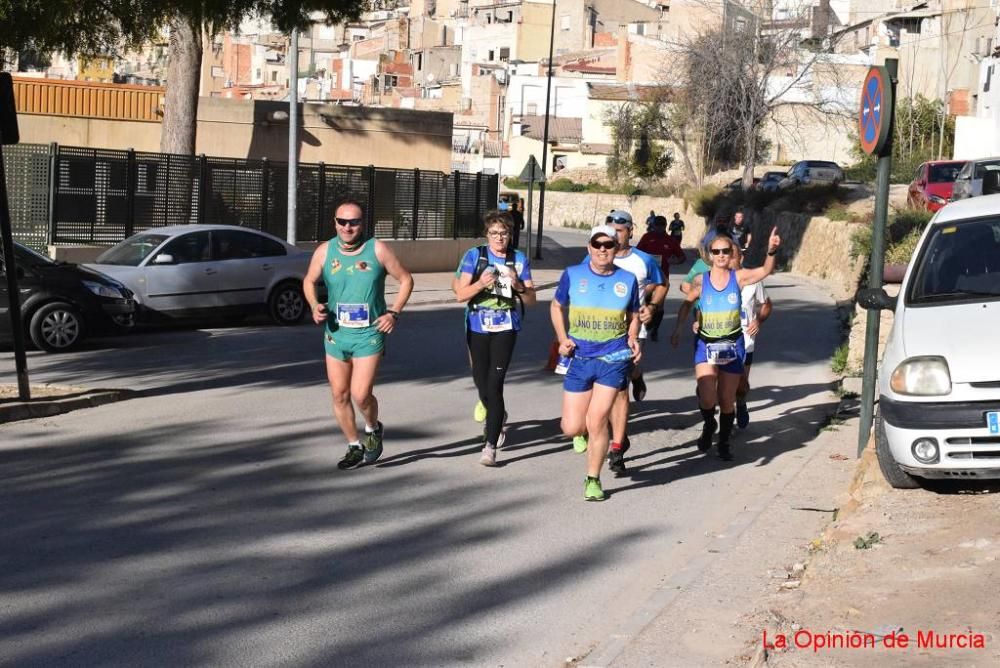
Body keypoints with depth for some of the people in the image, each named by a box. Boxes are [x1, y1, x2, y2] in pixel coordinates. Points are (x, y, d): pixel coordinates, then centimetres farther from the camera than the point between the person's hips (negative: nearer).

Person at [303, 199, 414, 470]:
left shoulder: (378, 250, -7)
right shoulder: (324, 251, 0)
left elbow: (406, 280, 2)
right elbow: (309, 282, 15)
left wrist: (394, 312, -8)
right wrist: (314, 306, -4)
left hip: (369, 333, -3)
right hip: (335, 334, 4)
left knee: (361, 395, -13)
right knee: (339, 395, 7)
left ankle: (373, 429, 19)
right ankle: (355, 447, 25)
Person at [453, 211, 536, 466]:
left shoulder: (519, 260, 3)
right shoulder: (474, 256, 0)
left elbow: (531, 300, 4)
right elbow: (460, 294, -5)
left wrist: (518, 285, -16)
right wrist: (480, 284, -24)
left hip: (506, 327, -2)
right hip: (478, 327, 2)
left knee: (495, 382, -12)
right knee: (481, 379, 11)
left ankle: (490, 445, -11)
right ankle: (496, 416, 45)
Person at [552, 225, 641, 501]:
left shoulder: (628, 280, 3)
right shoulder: (573, 274, 0)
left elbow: (633, 316, 17)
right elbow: (557, 306, 14)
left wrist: (633, 340, -2)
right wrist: (563, 339, 1)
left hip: (613, 358, -1)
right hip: (579, 358, 1)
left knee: (597, 420, -10)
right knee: (571, 428, -2)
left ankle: (593, 480, 9)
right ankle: (583, 431, 37)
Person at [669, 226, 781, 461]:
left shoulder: (738, 277, -5)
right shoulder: (701, 280, -3)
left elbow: (765, 270, -19)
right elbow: (687, 303, 13)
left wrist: (771, 251, -36)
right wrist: (677, 329, 11)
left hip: (732, 344, 1)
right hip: (705, 344, -1)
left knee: (727, 401, 10)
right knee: (707, 398, -16)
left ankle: (724, 443, 30)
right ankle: (709, 425, 17)